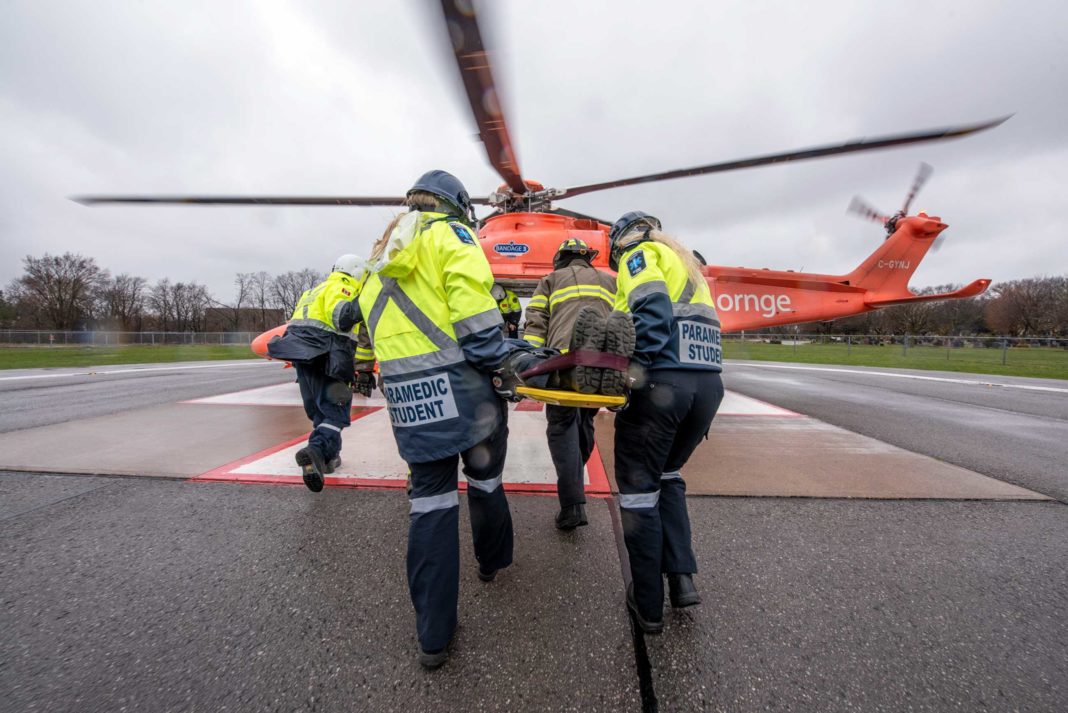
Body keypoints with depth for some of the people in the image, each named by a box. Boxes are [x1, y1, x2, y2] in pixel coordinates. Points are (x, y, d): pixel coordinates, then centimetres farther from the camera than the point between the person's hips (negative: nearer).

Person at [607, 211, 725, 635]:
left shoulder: (639, 253, 6)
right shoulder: (687, 263, 30)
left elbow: (652, 309, -13)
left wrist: (638, 367, -17)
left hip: (661, 383, -8)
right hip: (708, 383, 8)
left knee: (639, 489, 6)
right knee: (667, 476, 25)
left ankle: (648, 606, 16)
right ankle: (682, 577, 18)